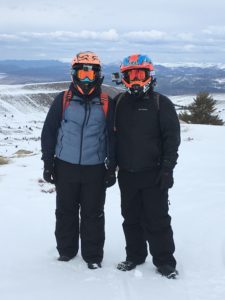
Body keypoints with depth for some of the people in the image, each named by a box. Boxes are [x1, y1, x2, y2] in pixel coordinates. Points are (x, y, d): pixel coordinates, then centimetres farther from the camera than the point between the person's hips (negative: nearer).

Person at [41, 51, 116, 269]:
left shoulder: (106, 104, -1)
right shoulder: (63, 100, -2)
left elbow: (112, 137, 5)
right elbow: (49, 132, 2)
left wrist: (111, 167, 4)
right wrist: (48, 162, 1)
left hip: (95, 169, 0)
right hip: (65, 167, 1)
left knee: (93, 214, 7)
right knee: (65, 211, 12)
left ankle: (93, 255, 20)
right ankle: (66, 250, 29)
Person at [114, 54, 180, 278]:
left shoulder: (161, 103, -4)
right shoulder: (118, 103, 7)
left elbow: (172, 137, -7)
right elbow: (111, 135, 13)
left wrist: (167, 168, -12)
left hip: (153, 174, -4)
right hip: (126, 174, 4)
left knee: (156, 220, 0)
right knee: (131, 218, 13)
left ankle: (164, 261, 12)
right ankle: (134, 256, 27)